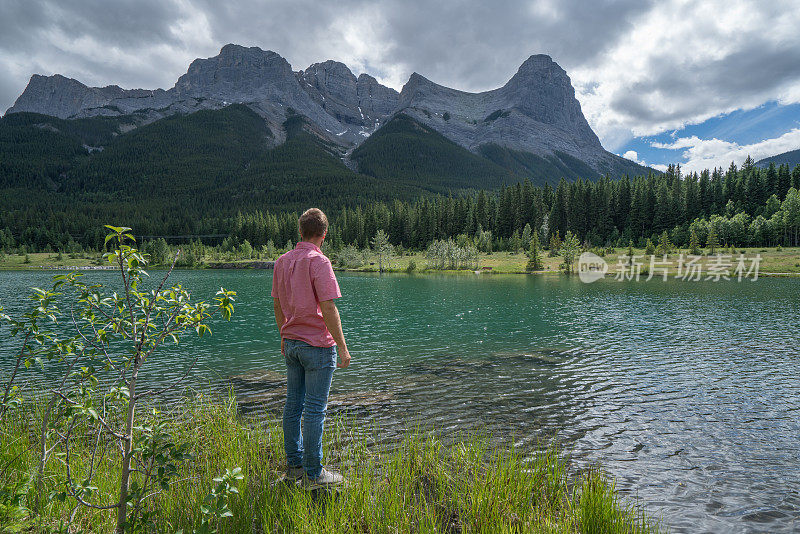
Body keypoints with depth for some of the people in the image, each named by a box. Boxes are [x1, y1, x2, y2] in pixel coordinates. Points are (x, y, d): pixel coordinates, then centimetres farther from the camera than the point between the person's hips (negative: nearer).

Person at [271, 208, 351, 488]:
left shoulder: (282, 262, 8)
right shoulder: (319, 262, -16)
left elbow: (277, 305, 14)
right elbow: (328, 309, -19)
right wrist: (342, 346, -13)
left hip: (291, 343, 8)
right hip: (317, 344, -7)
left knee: (293, 404, 13)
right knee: (315, 409, 0)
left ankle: (294, 465, 24)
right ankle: (313, 473, 9)